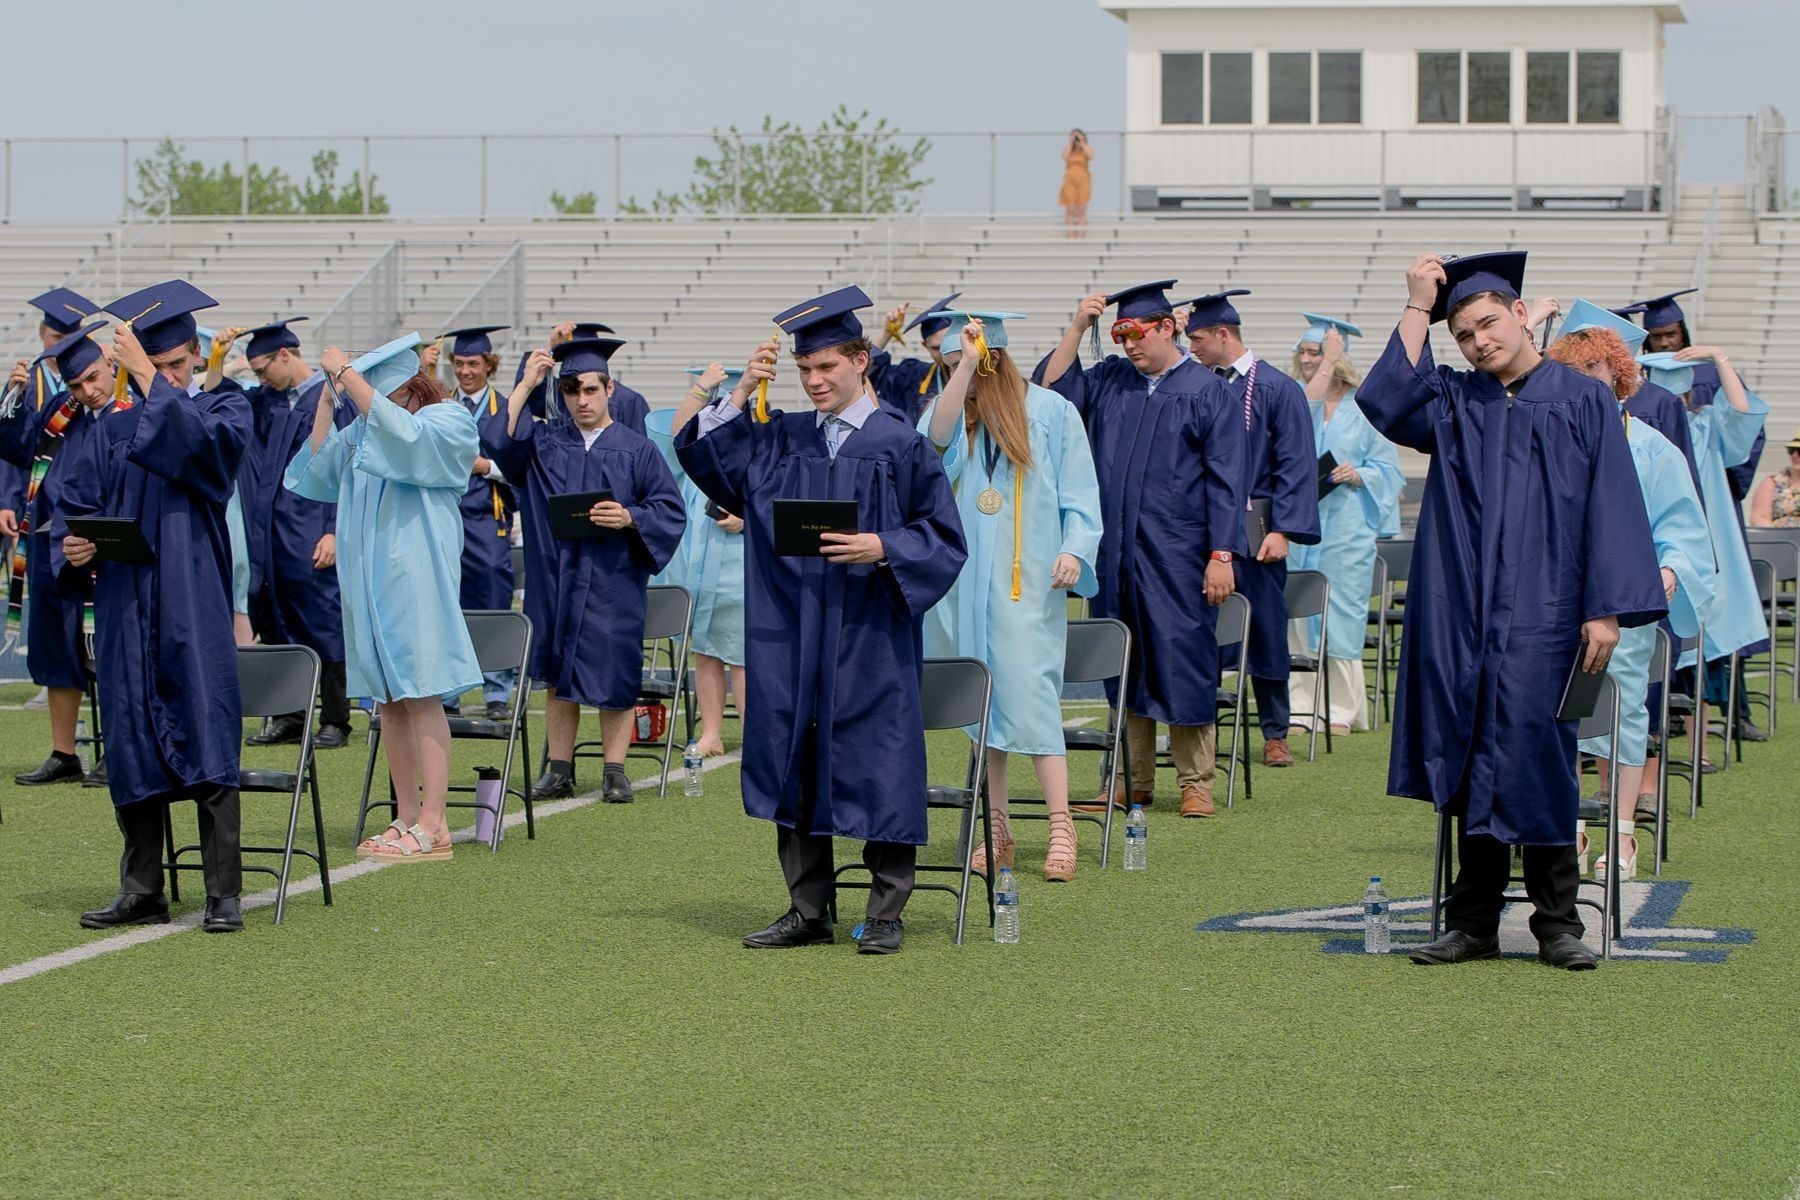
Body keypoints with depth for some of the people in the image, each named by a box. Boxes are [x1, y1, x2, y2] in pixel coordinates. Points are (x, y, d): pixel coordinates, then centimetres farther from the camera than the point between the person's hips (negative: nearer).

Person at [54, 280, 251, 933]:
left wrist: (149, 380, -16)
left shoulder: (225, 412, 4)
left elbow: (197, 443, -19)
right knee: (131, 752, 5)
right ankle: (141, 894, 12)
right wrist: (71, 548, -11)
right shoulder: (110, 429, 12)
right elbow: (72, 506, 10)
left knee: (207, 743, -9)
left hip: (196, 610, -3)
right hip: (125, 613, 4)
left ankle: (224, 895, -9)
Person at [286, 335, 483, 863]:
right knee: (390, 700, 8)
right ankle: (407, 818, 13)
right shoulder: (362, 431, 15)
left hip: (415, 577, -7)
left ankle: (432, 827, -10)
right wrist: (328, 398, 2)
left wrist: (346, 373, -18)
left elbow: (399, 433, -22)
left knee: (420, 696, -9)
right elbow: (318, 467, 6)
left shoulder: (449, 422, -4)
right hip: (367, 578, 7)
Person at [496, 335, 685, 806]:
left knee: (613, 677, -1)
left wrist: (629, 518, -17)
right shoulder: (544, 442, 9)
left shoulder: (636, 449, 4)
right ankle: (559, 771, 13)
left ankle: (615, 773, 7)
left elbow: (670, 510, 1)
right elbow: (501, 445, -10)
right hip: (557, 578, 2)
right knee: (558, 676, 6)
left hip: (613, 583, -2)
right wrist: (525, 385, -11)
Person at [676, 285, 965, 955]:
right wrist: (742, 392, -5)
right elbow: (703, 455, 5)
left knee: (877, 767, -2)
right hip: (792, 639, 4)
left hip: (870, 641, -4)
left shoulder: (901, 447, -2)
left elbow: (944, 539, -2)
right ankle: (808, 912, 16)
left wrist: (882, 548, -19)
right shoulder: (780, 440, 10)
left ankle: (886, 914, 7)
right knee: (795, 765, 7)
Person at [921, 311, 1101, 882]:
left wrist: (1073, 550, -13)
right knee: (980, 701, 4)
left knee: (1028, 694, -12)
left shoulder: (1051, 413, 2)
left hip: (1025, 580, -4)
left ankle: (1060, 828, -11)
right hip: (964, 580, 4)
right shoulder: (951, 409, 9)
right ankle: (996, 828, 10)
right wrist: (967, 364, -19)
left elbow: (1080, 494, 2)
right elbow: (938, 435, -15)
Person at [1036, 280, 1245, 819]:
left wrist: (1221, 554, -12)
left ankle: (1195, 783, 6)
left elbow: (1225, 481, -5)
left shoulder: (1209, 394, -2)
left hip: (1176, 556, -5)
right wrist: (1077, 328, -3)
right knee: (1121, 666, 8)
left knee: (1182, 662, -2)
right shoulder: (1110, 381, 11)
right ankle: (1131, 780, 16)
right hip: (1114, 551, 5)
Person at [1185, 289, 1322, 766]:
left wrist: (1282, 530, -15)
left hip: (1254, 529, -4)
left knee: (1265, 631, 3)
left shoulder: (1277, 388, -5)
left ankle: (1274, 734, 13)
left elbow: (1296, 463, -8)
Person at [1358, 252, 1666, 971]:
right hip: (1460, 614, 3)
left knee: (1531, 760, -5)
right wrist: (1418, 307, -6)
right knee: (1471, 769, 4)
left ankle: (1556, 923, 6)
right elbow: (1384, 404, -9)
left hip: (1541, 614, -3)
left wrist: (1607, 609, -7)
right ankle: (1473, 923, 11)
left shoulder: (1583, 401, 5)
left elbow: (1611, 508, 1)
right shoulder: (1451, 401, 11)